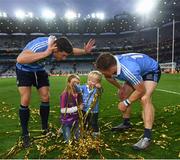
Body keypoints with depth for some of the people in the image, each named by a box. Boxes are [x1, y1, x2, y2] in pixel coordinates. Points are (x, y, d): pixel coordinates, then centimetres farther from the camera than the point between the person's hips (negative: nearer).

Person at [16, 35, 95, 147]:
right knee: (25, 101, -12)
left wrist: (84, 51, -16)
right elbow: (20, 59, -56)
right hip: (24, 70, -5)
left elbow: (71, 50, 1)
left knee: (46, 98, -1)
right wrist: (46, 53, -58)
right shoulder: (38, 46, -40)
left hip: (39, 69, 6)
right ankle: (25, 134, 3)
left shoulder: (57, 45, -20)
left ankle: (45, 129, 15)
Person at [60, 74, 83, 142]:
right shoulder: (65, 94, -22)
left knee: (78, 138, 16)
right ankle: (62, 130, 29)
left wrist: (81, 106, -11)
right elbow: (63, 110, -22)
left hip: (75, 120, 6)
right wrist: (76, 108, -25)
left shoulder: (78, 93, -4)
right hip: (67, 121, -5)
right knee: (68, 141, 5)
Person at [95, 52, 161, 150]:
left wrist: (126, 103, -20)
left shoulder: (129, 70, -45)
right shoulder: (111, 65, -22)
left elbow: (141, 90, -30)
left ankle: (147, 137, -25)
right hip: (139, 71, 8)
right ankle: (126, 123, 27)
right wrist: (120, 88, 6)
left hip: (151, 70, -8)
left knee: (144, 99, -29)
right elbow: (109, 77, 5)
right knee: (124, 95, 8)